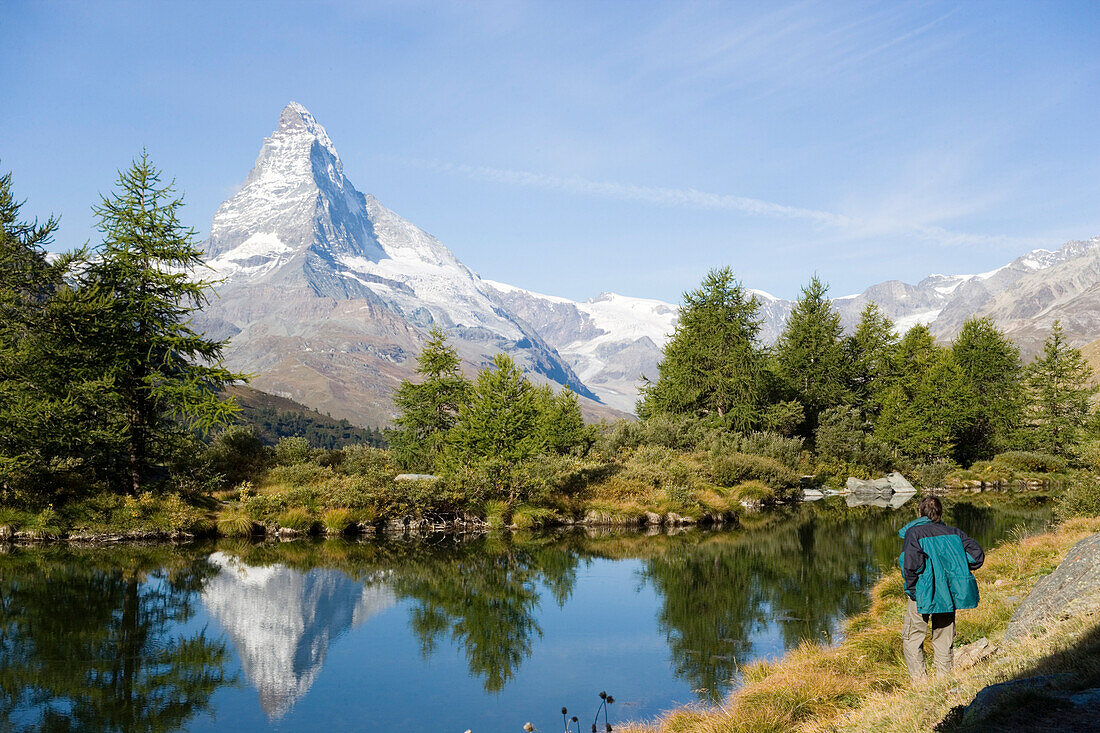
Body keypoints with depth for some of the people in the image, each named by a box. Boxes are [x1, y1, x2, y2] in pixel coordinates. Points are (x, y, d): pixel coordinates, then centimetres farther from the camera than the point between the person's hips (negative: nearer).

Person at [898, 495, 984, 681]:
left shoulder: (914, 532, -5)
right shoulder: (952, 532, 9)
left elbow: (913, 563, -21)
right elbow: (977, 554, 2)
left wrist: (911, 587, -9)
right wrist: (957, 574, 10)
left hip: (923, 595, -5)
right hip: (950, 595, 5)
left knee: (911, 638, 8)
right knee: (943, 640, 17)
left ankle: (919, 681, 3)